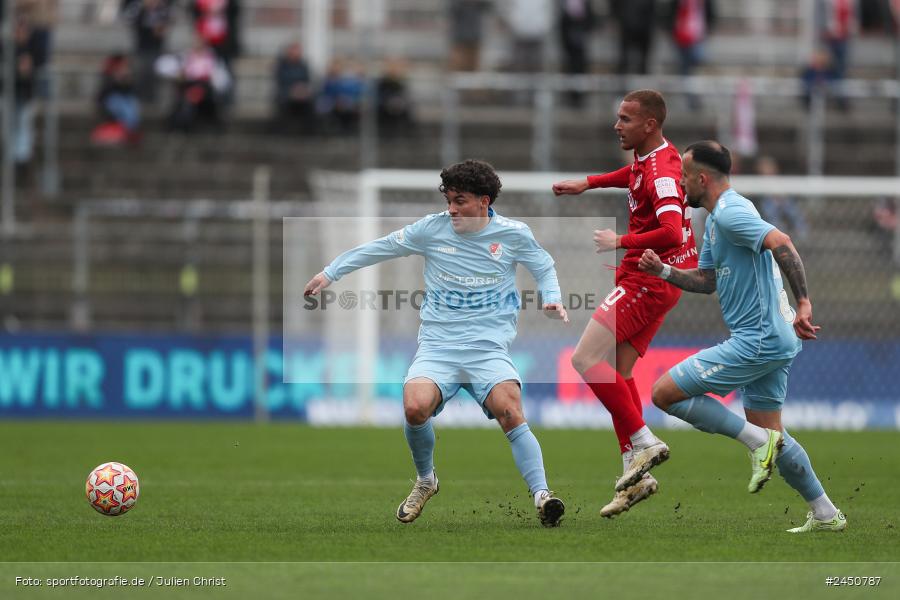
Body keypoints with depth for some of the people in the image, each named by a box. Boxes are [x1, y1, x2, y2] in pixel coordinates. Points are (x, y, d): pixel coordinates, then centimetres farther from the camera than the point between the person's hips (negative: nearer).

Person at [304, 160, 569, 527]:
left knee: (510, 413, -29)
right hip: (437, 348, 1)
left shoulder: (513, 234, 3)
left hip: (489, 349, -1)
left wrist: (552, 299, 2)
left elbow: (544, 267, 21)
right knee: (415, 407, -27)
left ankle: (541, 496, -28)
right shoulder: (433, 228, 3)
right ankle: (425, 481, 2)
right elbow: (379, 248, 14)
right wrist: (331, 273, 16)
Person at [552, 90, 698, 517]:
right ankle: (635, 474, 10)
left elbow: (672, 232, -35)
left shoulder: (661, 172, -22)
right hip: (644, 278, 10)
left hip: (649, 281, -10)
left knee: (586, 359, -15)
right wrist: (587, 183, 31)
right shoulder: (646, 157, 9)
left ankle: (644, 442, -13)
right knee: (616, 373, 9)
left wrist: (621, 242, -29)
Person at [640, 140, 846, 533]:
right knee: (768, 434, 17)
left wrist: (803, 303, -35)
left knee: (665, 393, -8)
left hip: (756, 341, -11)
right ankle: (825, 515, 20)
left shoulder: (730, 213, -16)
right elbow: (707, 281, 24)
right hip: (772, 339, 11)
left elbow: (781, 244, -29)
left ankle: (758, 442, -9)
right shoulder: (716, 220, 17)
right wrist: (662, 271, 10)